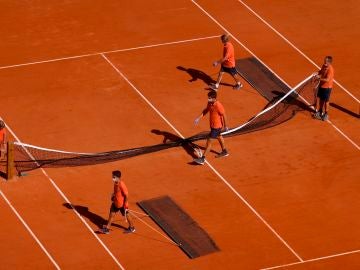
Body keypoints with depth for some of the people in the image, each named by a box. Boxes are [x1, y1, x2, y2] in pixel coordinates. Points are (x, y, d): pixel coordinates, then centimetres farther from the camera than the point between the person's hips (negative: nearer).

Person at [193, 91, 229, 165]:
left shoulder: (218, 106, -31)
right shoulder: (210, 103, -9)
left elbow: (224, 116, -20)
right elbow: (205, 110, 7)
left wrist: (225, 126, -10)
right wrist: (199, 118, -1)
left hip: (216, 126, -9)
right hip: (212, 125, 9)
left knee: (209, 142, -5)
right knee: (219, 137, 28)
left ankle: (202, 159, -1)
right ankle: (224, 151, 51)